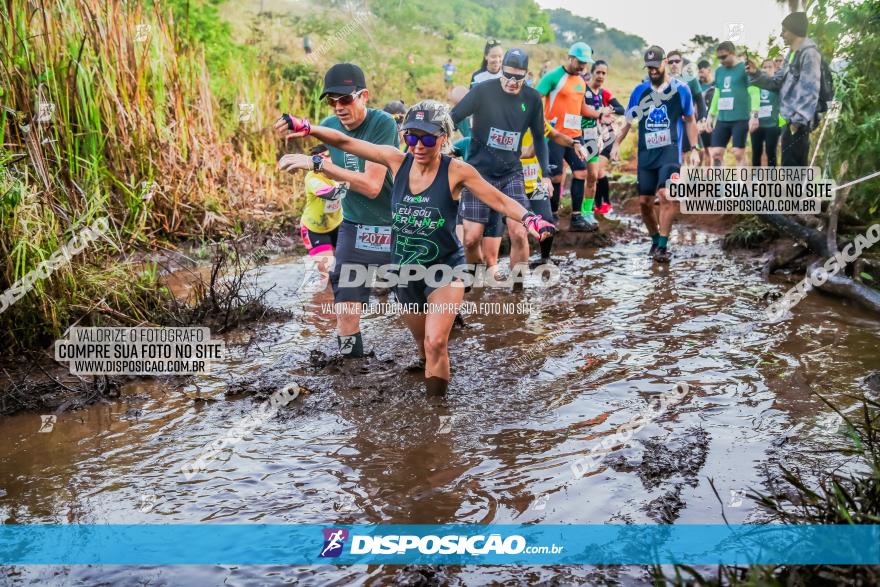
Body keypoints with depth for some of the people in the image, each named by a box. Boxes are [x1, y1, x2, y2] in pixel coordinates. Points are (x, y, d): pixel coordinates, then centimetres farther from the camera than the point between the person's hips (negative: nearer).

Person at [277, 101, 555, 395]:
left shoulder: (456, 171, -17)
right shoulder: (398, 161, -8)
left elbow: (500, 201, -14)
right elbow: (346, 142, -3)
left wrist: (528, 218, -32)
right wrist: (308, 128, -12)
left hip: (445, 271, -4)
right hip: (404, 271, 4)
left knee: (435, 343, -17)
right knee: (423, 344, 19)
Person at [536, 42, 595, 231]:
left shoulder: (581, 81, 15)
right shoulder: (553, 76, -8)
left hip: (575, 134, 7)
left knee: (581, 172, 2)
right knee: (556, 177, -4)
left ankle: (577, 217, 7)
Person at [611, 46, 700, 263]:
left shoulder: (680, 89, 1)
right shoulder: (640, 90, 7)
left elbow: (689, 120, 9)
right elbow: (628, 119, 15)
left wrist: (694, 149, 4)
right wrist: (617, 143, 7)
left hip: (670, 151, -3)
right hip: (646, 153, 3)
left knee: (666, 196, -19)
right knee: (644, 201, 5)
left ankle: (663, 246, -13)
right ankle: (655, 240, 25)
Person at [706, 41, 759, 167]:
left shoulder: (745, 68, -4)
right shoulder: (718, 71, 13)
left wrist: (754, 115, -17)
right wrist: (711, 115, 18)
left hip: (741, 118, -6)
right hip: (722, 119, 6)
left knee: (738, 153, -4)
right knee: (716, 153, 0)